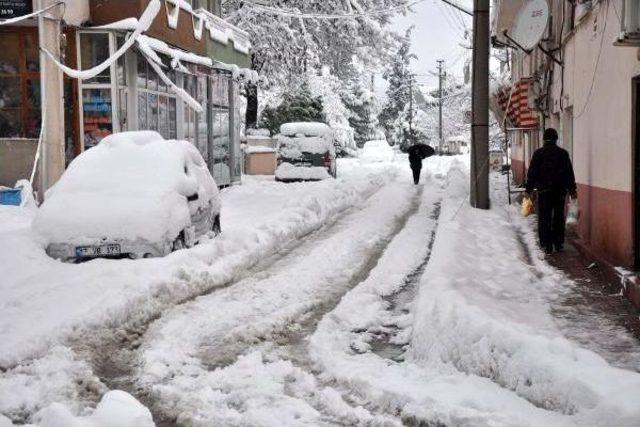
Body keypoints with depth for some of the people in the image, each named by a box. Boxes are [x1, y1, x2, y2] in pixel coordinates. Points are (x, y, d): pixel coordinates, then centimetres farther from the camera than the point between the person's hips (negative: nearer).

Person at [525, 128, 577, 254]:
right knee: (559, 218, 12)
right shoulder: (563, 153, 1)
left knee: (544, 218, 3)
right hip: (560, 191, 2)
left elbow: (532, 173, -3)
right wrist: (572, 190, 10)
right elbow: (569, 173, 4)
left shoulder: (538, 153, -4)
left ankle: (547, 244, 0)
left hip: (544, 191, -2)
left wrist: (529, 189, 2)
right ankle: (558, 243, 16)